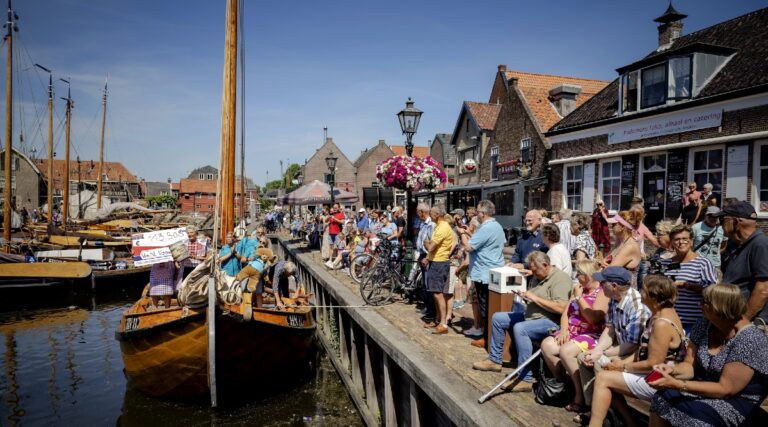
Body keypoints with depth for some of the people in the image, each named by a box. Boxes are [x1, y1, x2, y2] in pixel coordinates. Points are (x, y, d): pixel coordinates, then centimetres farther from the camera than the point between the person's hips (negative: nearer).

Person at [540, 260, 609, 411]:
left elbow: (593, 318, -20)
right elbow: (566, 313, 15)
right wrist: (564, 330, -4)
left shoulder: (602, 292, -7)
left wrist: (579, 297, -12)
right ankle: (561, 382, 1)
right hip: (572, 332, 8)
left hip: (592, 335, -7)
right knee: (546, 345, -18)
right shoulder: (579, 290, 18)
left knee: (565, 351, -32)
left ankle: (580, 394, -17)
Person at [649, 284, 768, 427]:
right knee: (661, 399, -21)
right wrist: (673, 370, -21)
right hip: (704, 388, 6)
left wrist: (676, 384, -31)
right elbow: (690, 366, 3)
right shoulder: (704, 327, -1)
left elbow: (725, 389, -23)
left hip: (735, 402, -6)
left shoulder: (750, 341, -22)